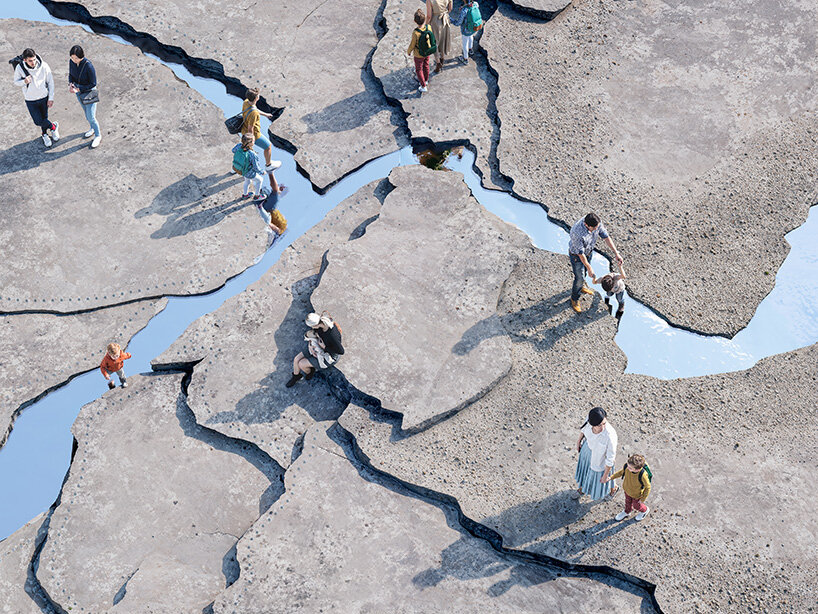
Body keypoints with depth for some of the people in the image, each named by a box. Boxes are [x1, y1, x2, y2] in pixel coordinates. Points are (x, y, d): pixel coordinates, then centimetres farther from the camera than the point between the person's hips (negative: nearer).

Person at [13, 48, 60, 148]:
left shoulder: (43, 66, -20)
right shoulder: (19, 68, -20)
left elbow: (50, 82, -7)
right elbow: (16, 82, -4)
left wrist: (51, 98, -6)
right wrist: (24, 82, -27)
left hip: (44, 97, 0)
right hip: (30, 100, 0)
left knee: (44, 118, 15)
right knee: (38, 121, 2)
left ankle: (45, 134, 44)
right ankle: (53, 126, 33)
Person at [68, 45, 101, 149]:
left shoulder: (89, 66, -31)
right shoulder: (72, 62, -12)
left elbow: (93, 84, -22)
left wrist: (78, 89, -26)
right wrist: (70, 84, -13)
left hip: (89, 92, -6)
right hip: (79, 92, 6)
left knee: (91, 117, 1)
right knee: (86, 112, 26)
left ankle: (98, 136, 24)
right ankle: (93, 129, 50)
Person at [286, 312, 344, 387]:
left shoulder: (332, 335, -43)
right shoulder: (321, 321, -23)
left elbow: (341, 351, -30)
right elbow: (312, 333, -1)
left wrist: (325, 347, -26)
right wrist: (310, 346, -15)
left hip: (329, 355, -6)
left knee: (301, 364, -7)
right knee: (296, 360, 0)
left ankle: (309, 373, 28)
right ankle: (296, 377, 30)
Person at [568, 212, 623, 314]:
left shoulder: (596, 223, -27)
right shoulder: (577, 233, -45)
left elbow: (606, 237, -14)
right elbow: (580, 253, -32)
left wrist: (616, 254, -16)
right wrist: (589, 268, -21)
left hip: (589, 251, 6)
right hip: (576, 255, -6)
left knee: (584, 270, 29)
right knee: (579, 278, 8)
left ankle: (581, 286, 59)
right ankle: (574, 299, 33)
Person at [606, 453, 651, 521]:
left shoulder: (643, 475, -44)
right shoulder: (626, 466, -32)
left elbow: (648, 487, -26)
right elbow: (621, 472, -6)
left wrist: (643, 499, -15)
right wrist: (611, 477, -11)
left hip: (637, 494, -4)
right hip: (627, 490, 4)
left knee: (636, 505, 26)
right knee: (628, 501, 32)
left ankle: (644, 510, 59)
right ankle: (627, 512, 63)